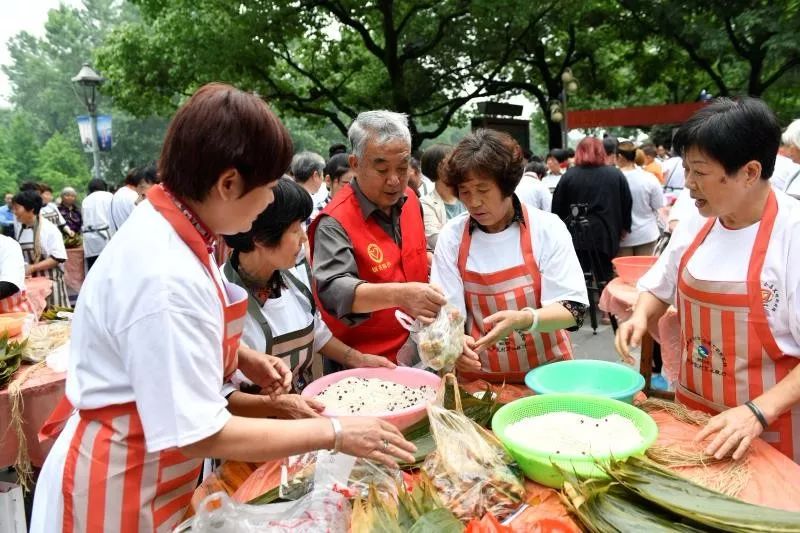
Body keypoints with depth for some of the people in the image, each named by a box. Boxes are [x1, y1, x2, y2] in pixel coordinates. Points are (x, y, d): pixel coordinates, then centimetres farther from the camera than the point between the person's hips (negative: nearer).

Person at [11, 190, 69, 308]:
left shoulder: (48, 229, -12)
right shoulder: (19, 227, 7)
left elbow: (58, 258, -16)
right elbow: (20, 254, 20)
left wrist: (32, 268, -20)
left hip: (49, 281, -6)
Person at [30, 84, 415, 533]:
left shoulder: (171, 228, -4)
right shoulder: (164, 276, -33)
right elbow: (200, 436, -29)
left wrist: (244, 359, 0)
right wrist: (335, 433, -23)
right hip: (121, 492, -8)